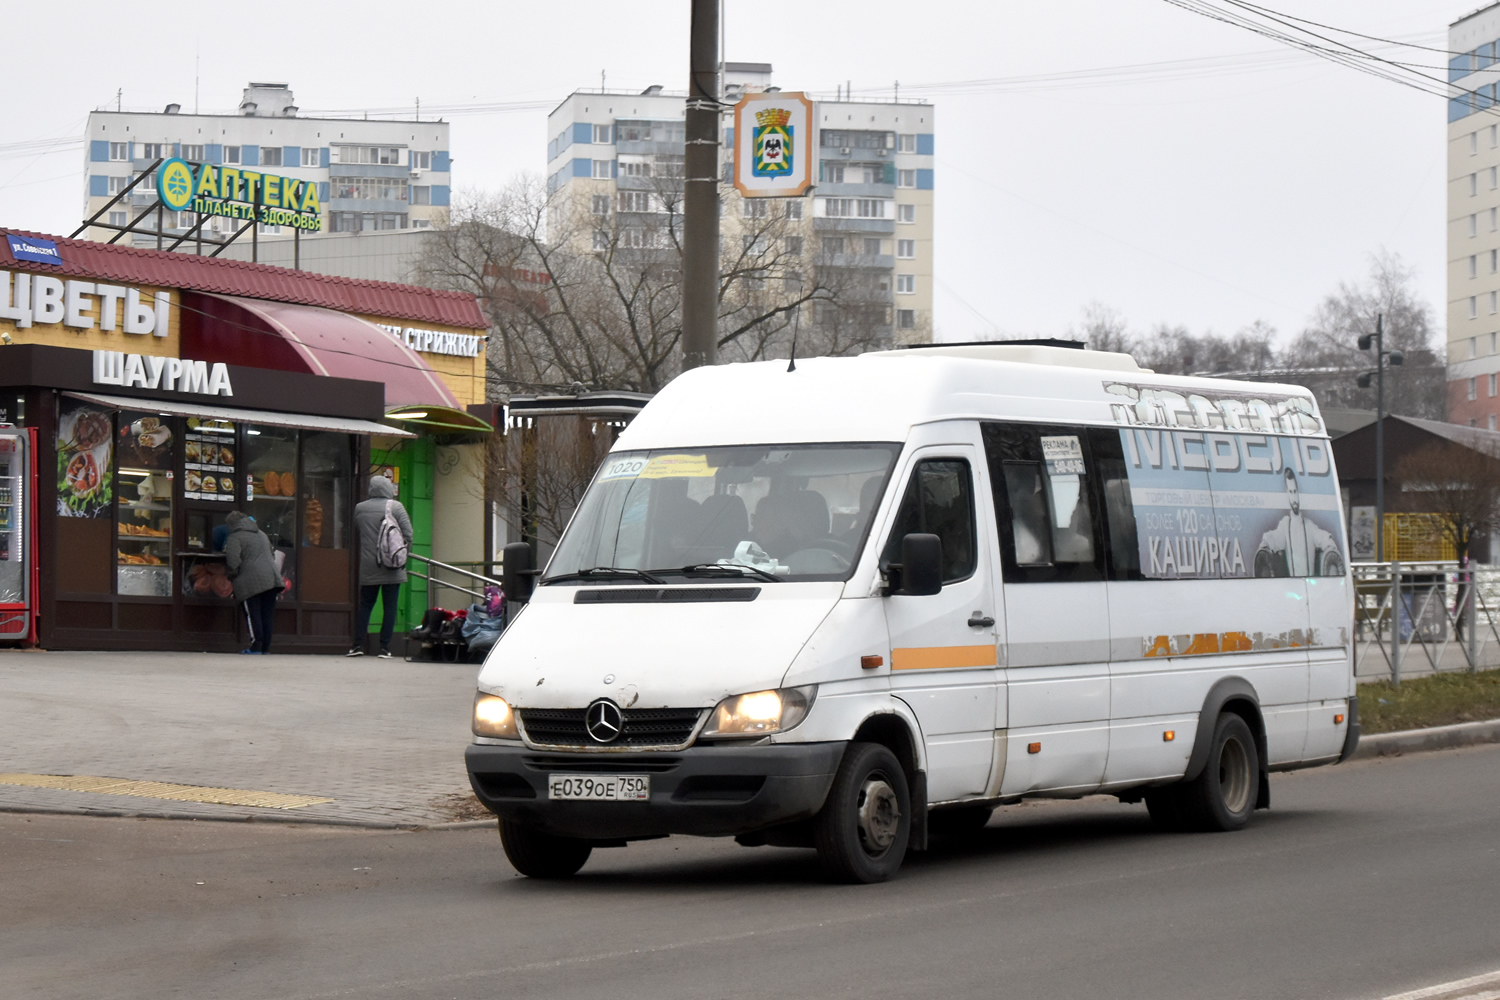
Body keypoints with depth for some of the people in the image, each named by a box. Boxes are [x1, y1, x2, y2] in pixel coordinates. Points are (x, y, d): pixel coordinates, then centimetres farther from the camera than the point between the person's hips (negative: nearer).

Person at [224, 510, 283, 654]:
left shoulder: (234, 537, -2)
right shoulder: (261, 534, 23)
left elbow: (233, 561, -13)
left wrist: (233, 576, 4)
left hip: (250, 583, -7)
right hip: (271, 579, 7)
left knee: (253, 615, -2)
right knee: (268, 615, 7)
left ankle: (256, 647, -5)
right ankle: (265, 648, 8)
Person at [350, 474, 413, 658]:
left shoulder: (360, 508, 4)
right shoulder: (395, 507, -5)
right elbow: (408, 533, -7)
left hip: (368, 568, 3)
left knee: (365, 606, 11)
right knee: (390, 607, 1)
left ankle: (358, 645, 6)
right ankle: (384, 648, -1)